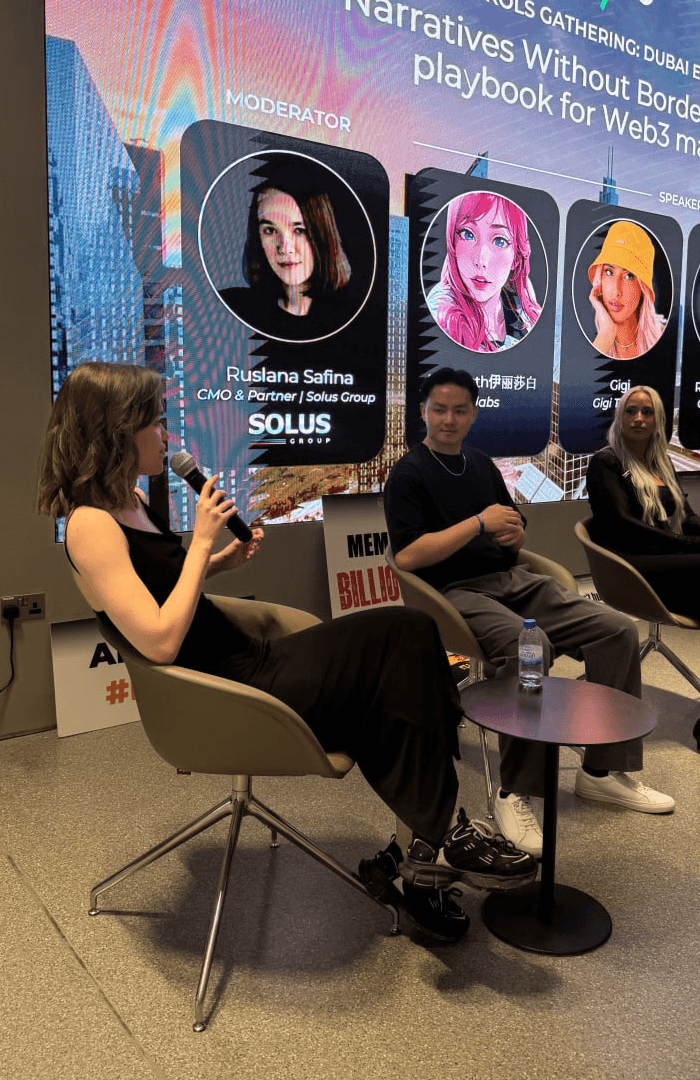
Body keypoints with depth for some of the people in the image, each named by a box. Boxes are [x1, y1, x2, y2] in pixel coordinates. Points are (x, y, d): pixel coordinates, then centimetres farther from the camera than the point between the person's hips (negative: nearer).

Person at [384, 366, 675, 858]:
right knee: (529, 647, -37)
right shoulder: (409, 474, -1)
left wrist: (513, 534, 1)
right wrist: (480, 523, -12)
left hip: (511, 579, 8)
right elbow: (407, 555, -15)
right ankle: (514, 794, -23)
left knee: (619, 631, -8)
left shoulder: (482, 465, 21)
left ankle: (603, 770, 2)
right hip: (456, 592, -7)